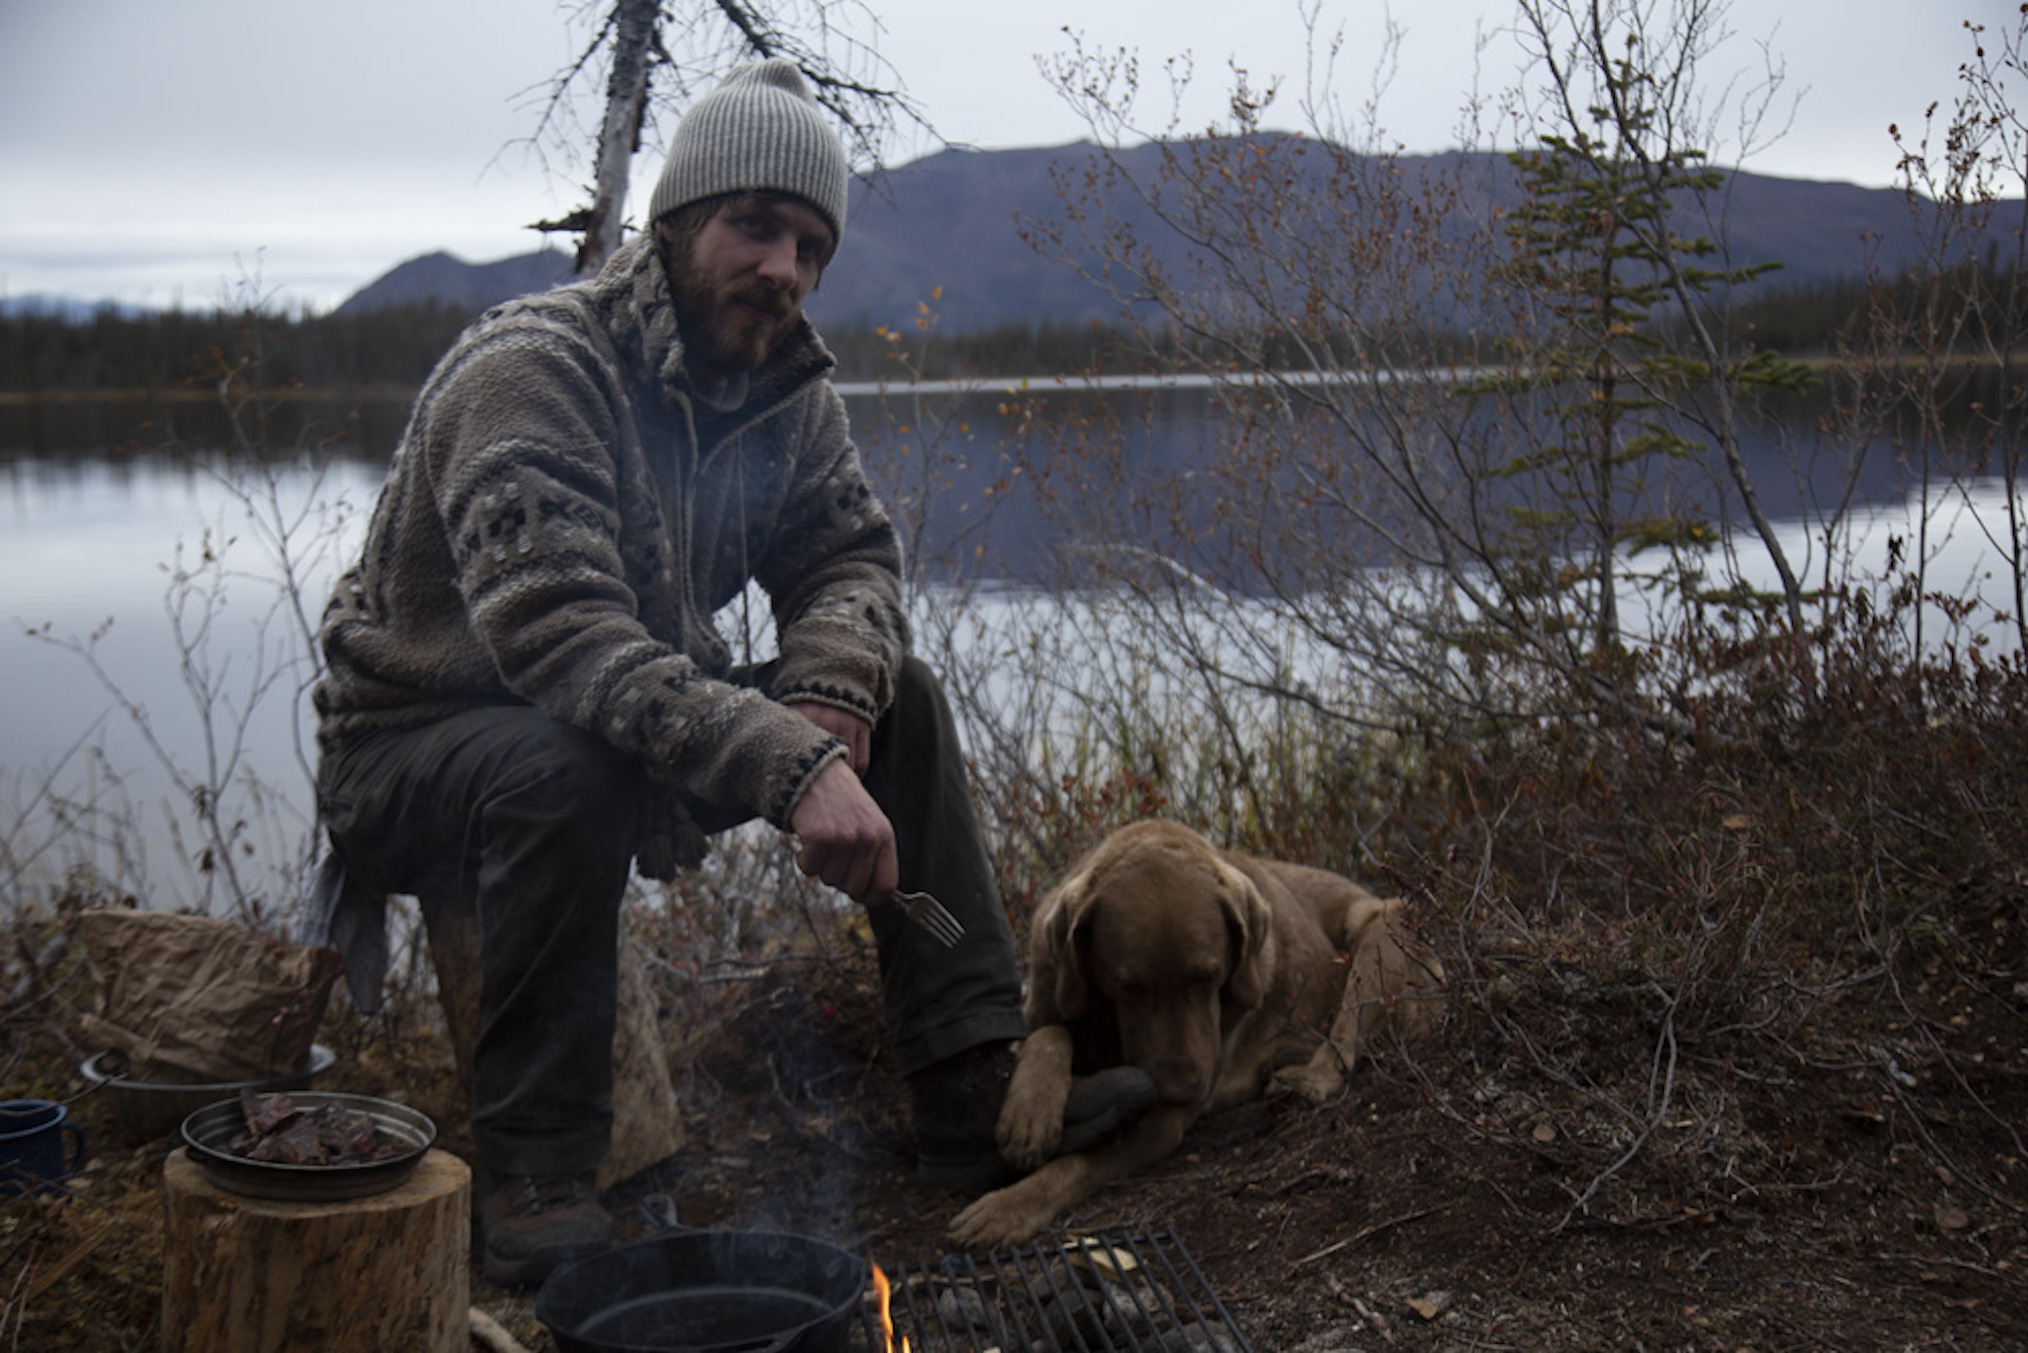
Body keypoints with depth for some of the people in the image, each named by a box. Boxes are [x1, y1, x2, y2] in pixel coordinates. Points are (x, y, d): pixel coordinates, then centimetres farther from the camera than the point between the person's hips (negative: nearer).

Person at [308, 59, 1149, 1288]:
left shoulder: (787, 384, -1)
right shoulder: (528, 372, -26)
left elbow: (854, 554, 1)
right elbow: (564, 639, -38)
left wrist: (832, 687, -24)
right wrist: (790, 768, -48)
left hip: (635, 726, 7)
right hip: (413, 755, -7)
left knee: (898, 697, -7)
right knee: (568, 764, -39)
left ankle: (978, 1099, -7)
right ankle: (531, 1181, -25)